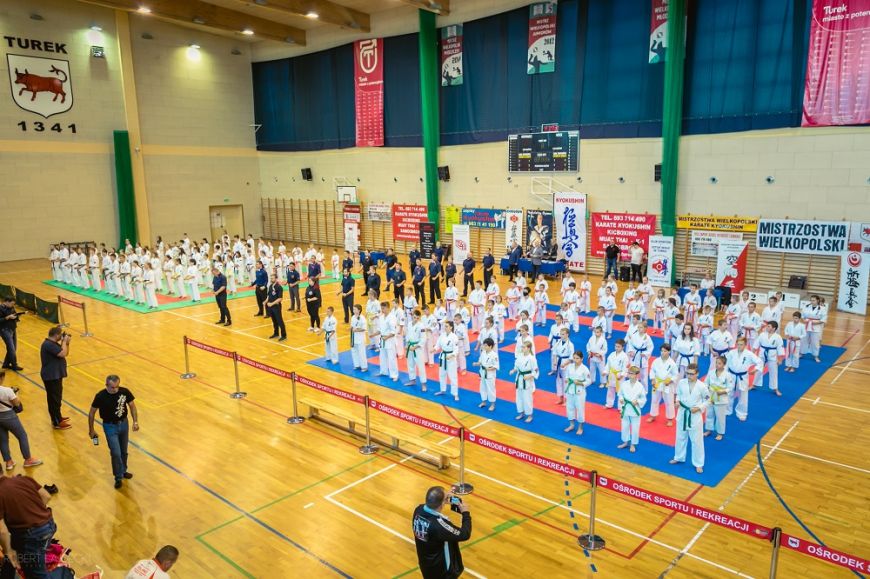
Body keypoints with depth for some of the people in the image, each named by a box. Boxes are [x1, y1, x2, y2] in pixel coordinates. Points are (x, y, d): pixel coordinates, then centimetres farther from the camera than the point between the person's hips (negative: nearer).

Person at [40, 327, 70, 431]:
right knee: (55, 399, -3)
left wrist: (66, 342, 0)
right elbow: (63, 353, -29)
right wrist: (64, 341, -17)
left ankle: (57, 418, 34)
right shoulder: (49, 345, -23)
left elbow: (66, 353, 15)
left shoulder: (52, 343, 10)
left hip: (54, 375, 11)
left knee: (56, 397, 21)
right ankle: (57, 423, 3)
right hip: (51, 377, -11)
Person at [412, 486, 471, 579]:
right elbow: (464, 535, -26)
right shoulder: (439, 525, -39)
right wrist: (466, 513, -13)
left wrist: (443, 500, 0)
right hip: (442, 569, -7)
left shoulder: (418, 510, -18)